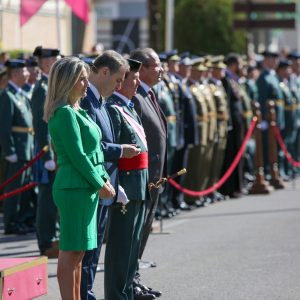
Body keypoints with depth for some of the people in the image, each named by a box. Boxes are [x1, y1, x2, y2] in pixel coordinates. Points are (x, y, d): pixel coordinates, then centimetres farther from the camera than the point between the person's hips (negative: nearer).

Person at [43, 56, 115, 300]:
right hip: (74, 188, -10)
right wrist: (100, 185, -11)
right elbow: (77, 155, -17)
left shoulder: (77, 112, 16)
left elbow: (93, 151, 18)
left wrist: (104, 179, 8)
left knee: (78, 251, 14)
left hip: (85, 187, 10)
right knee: (70, 252, -6)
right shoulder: (65, 114, -14)